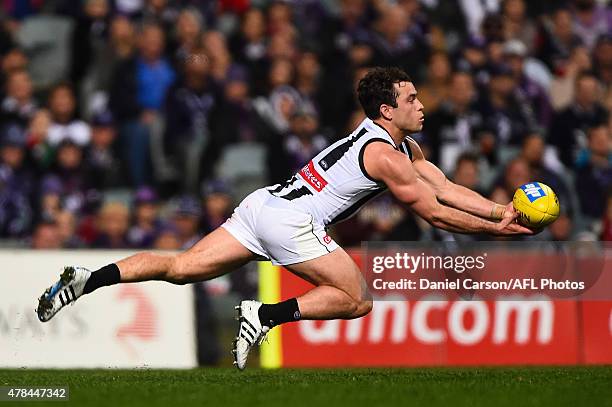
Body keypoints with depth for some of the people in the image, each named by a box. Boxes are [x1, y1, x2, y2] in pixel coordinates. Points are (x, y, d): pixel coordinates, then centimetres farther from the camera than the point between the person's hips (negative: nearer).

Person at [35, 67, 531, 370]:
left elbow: (446, 188, 20)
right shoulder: (384, 153, -10)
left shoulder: (406, 146, 20)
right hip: (290, 221, -9)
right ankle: (267, 315, -18)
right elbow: (436, 213, -6)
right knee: (357, 300, -4)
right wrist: (495, 229, 2)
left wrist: (499, 209, 13)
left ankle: (89, 279, -6)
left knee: (181, 268, 5)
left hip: (264, 204, 9)